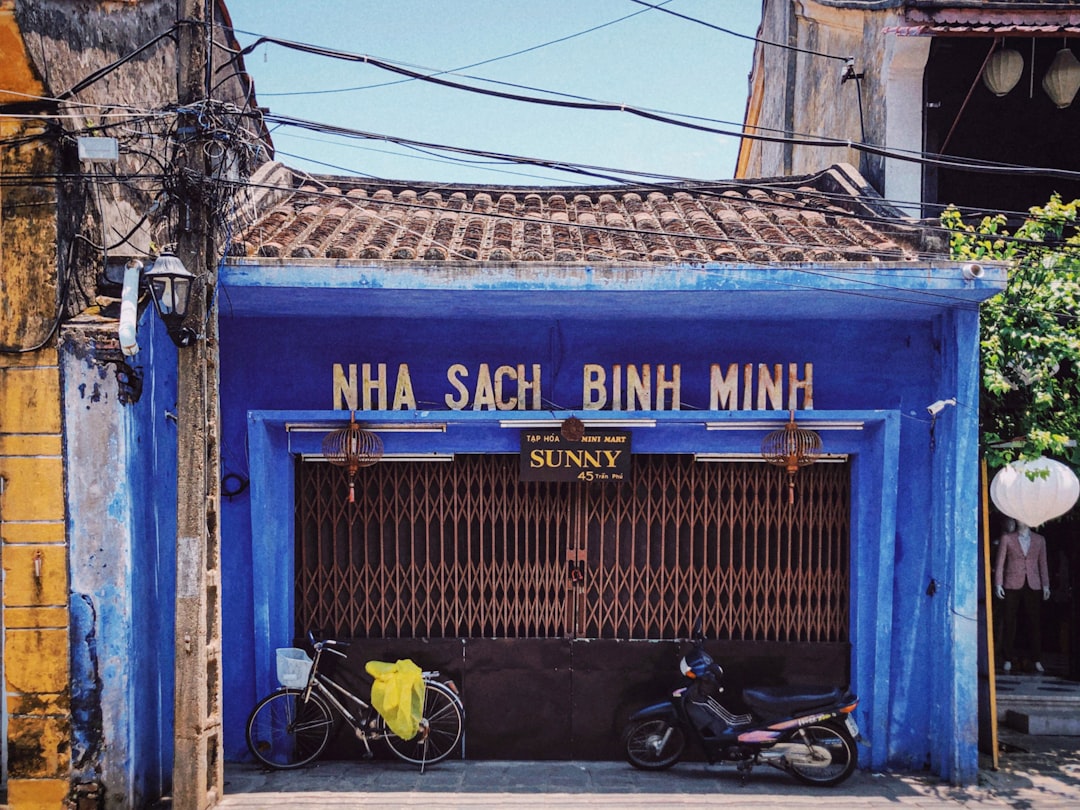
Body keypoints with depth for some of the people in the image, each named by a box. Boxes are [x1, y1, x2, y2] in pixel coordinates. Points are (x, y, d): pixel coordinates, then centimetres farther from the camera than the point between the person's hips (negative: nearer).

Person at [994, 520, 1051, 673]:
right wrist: (998, 584, -4)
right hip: (1013, 585, -1)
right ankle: (1008, 660, 6)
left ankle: (1037, 661, 6)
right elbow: (1000, 562, 3)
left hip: (1033, 586, 1)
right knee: (1010, 622, 1)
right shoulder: (1007, 538, 4)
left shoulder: (1039, 539, 9)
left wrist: (1045, 585, 5)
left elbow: (1042, 563, 10)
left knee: (1034, 622, 0)